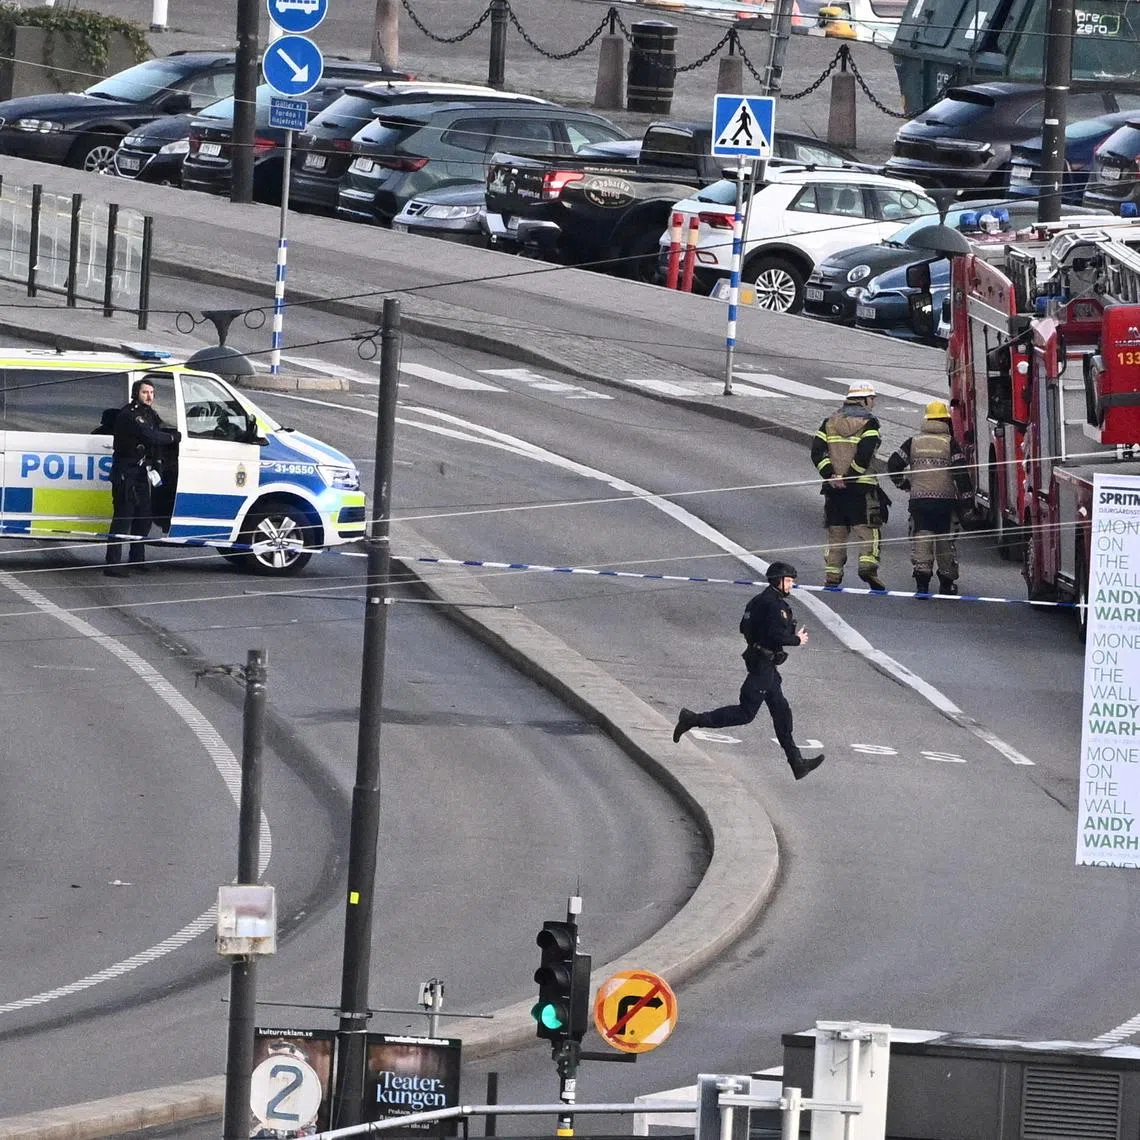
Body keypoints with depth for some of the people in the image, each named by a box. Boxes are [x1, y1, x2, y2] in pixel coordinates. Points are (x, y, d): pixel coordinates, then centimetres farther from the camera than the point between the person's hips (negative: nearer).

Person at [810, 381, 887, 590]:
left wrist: (830, 474, -6)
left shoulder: (830, 422, 12)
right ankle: (867, 565, -21)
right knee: (867, 529, -2)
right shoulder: (869, 423, -3)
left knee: (836, 532, 10)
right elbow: (865, 452, -17)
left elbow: (817, 450, 0)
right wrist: (849, 477, -13)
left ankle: (832, 575, 7)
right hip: (861, 487, -4)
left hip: (833, 487, 4)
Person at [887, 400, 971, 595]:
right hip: (945, 497, -1)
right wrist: (965, 498, -3)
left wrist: (903, 484, 20)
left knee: (921, 540, 0)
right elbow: (961, 472, -8)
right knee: (946, 542, 11)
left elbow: (893, 465, 4)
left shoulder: (913, 442, 7)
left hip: (919, 499, 1)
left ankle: (922, 582, -13)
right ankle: (947, 582, 17)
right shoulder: (950, 443, -1)